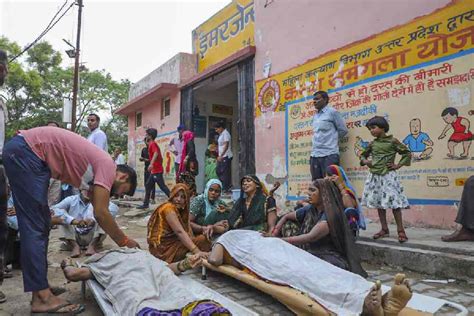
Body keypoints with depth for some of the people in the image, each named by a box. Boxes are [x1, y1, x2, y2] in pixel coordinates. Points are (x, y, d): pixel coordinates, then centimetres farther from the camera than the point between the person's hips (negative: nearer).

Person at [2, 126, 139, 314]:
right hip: (25, 151, -10)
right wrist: (125, 241, -5)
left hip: (21, 151, 10)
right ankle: (42, 298, -7)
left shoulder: (96, 168, 15)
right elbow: (101, 214, -17)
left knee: (41, 225, 11)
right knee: (35, 227, -11)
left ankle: (41, 287, 17)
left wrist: (122, 242, 18)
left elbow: (98, 213, 18)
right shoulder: (107, 165, -11)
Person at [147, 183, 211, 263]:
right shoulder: (169, 208, -14)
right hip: (162, 248, -9)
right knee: (202, 240, -18)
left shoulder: (180, 210, 14)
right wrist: (196, 251, -33)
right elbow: (180, 232, -25)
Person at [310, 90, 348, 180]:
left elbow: (343, 130, 1)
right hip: (315, 155, 7)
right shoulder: (315, 116, 18)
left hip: (329, 155, -7)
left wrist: (332, 140, 10)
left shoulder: (332, 112, -1)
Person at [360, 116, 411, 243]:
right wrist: (365, 161, 3)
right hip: (374, 176, 5)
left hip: (388, 176, -5)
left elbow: (407, 153, -2)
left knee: (394, 203, -6)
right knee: (378, 203, 9)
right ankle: (384, 229, 20)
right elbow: (363, 155, 23)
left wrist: (398, 165, -7)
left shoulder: (392, 141, -4)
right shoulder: (372, 143, 9)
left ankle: (401, 230, 4)